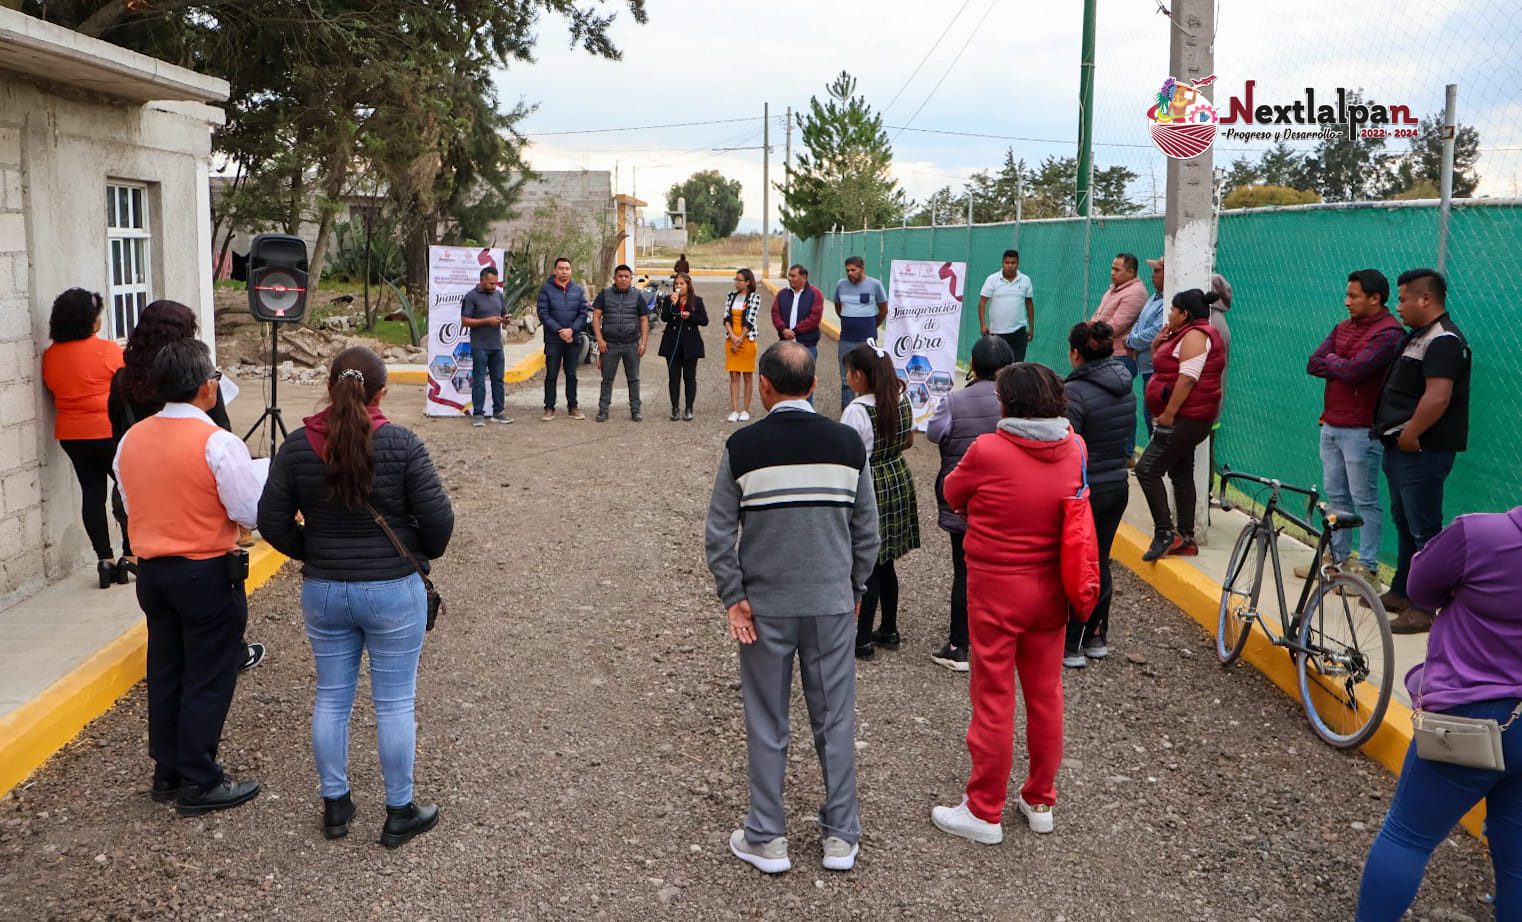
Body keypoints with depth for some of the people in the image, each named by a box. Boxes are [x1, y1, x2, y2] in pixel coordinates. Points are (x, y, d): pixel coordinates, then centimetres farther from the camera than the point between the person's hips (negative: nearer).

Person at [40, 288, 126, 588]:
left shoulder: (49, 355, 1)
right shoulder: (107, 350, -14)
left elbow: (54, 390, 10)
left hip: (70, 434, 5)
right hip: (108, 431, -5)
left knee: (92, 493, 8)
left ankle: (105, 559, 9)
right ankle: (130, 555, 7)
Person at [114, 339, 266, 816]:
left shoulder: (130, 440, 2)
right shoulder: (218, 443, -19)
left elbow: (130, 506, 12)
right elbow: (254, 513, -18)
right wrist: (263, 476, 1)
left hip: (151, 571, 7)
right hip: (207, 575, -7)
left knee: (165, 673, 17)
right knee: (208, 681, 4)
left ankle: (167, 773, 28)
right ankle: (199, 784, 11)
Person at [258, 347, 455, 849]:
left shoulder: (297, 446, -4)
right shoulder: (401, 444, -13)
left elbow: (273, 520, -2)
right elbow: (438, 518, -13)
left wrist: (311, 554, 14)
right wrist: (423, 554, 6)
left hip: (322, 593, 3)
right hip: (393, 591, -3)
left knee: (331, 698, 15)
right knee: (394, 703, 6)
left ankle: (335, 805, 27)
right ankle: (400, 812, 17)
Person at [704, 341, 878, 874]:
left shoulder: (742, 447, -8)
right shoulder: (848, 444, -2)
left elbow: (719, 534, -8)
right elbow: (867, 531, 3)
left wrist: (734, 598, -1)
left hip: (765, 606, -1)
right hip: (832, 604, 2)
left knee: (767, 726, 9)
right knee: (836, 721, 11)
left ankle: (766, 840, 19)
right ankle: (841, 837, 21)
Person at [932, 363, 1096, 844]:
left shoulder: (988, 451, -20)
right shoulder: (1074, 449, -5)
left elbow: (953, 494, -4)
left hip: (995, 591, -5)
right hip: (1050, 591, 5)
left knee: (994, 700, 5)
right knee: (1046, 695, 16)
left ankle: (984, 812, 16)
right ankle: (1040, 802, 30)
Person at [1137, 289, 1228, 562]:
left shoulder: (1194, 335, -13)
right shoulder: (1190, 335, 20)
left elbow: (1188, 377, -23)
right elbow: (1166, 369, 25)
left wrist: (1168, 414, -24)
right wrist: (1157, 347, 9)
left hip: (1185, 419, -11)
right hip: (1188, 419, 11)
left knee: (1147, 469, -14)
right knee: (1182, 475, 13)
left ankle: (1165, 533, -15)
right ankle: (1185, 539, 17)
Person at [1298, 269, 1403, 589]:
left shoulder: (1388, 333, -13)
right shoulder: (1344, 327, 13)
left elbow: (1353, 370, -24)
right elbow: (1312, 365, 5)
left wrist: (1331, 360, -5)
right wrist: (1343, 366, -11)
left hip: (1361, 430, -8)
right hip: (1330, 425, 8)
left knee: (1364, 500, -1)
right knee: (1336, 496, 15)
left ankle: (1368, 568, 6)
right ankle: (1338, 558, 25)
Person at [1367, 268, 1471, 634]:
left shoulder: (1443, 341, -17)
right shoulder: (1419, 336, 16)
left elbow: (1438, 397, -27)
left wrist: (1409, 435, -21)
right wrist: (1398, 437, 19)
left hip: (1420, 452, -11)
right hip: (1402, 450, 11)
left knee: (1423, 531, -5)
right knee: (1404, 524, 18)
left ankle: (1423, 608, 0)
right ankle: (1401, 593, 29)